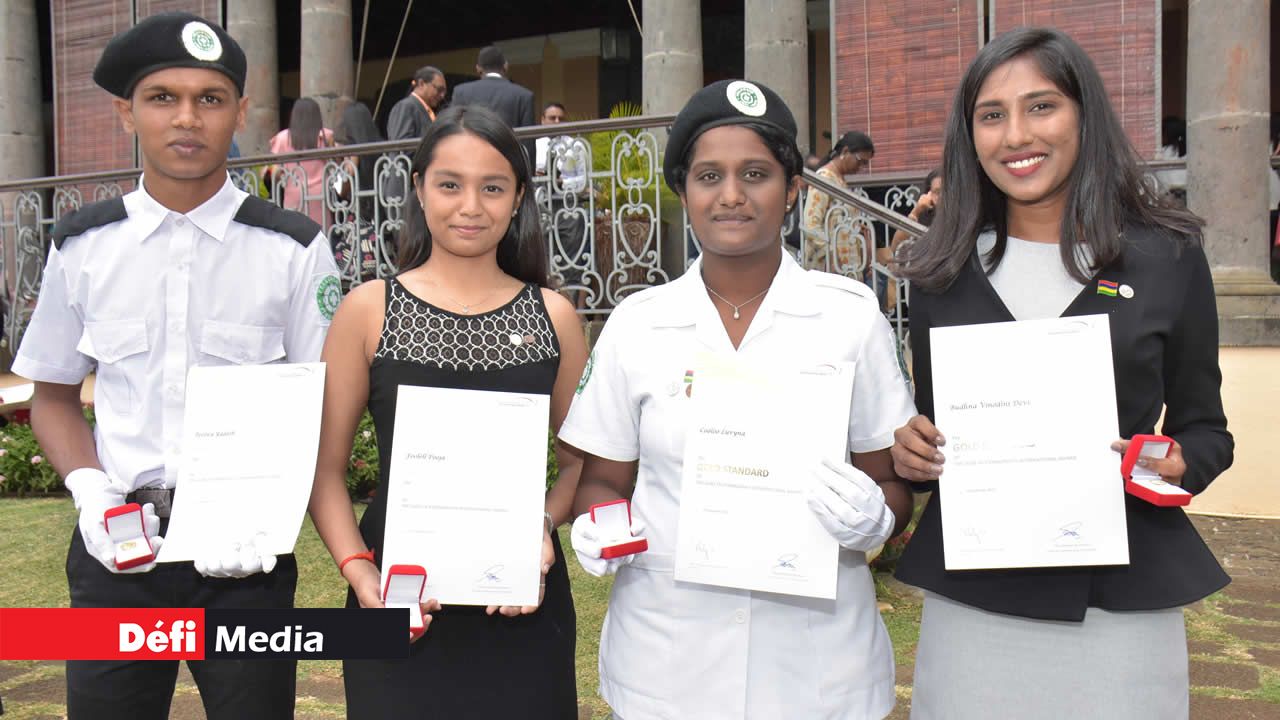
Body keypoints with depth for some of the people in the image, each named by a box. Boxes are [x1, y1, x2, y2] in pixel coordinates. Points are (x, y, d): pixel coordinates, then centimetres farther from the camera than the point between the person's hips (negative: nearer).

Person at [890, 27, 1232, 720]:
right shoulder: (944, 270, 5)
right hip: (970, 599, 1)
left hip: (1120, 602, -1)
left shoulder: (1167, 256, 0)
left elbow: (1204, 427, 7)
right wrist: (911, 452, -8)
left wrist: (1171, 465, -14)